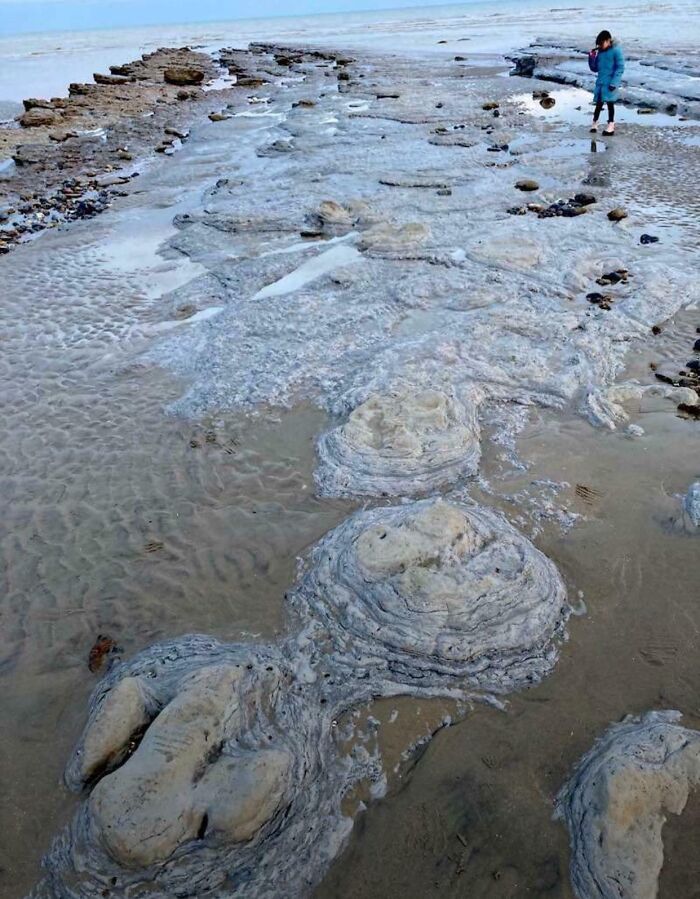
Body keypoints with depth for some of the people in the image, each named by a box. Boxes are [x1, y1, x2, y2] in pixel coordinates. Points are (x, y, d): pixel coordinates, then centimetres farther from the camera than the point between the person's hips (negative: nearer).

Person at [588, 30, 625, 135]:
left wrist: (614, 83, -19)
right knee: (598, 103, 9)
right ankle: (594, 123, 18)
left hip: (610, 83, -5)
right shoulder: (599, 52, 11)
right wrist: (591, 58, -1)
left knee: (610, 103, -3)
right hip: (600, 82, 5)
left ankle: (611, 126, 3)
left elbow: (620, 68, -11)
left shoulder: (616, 50, -7)